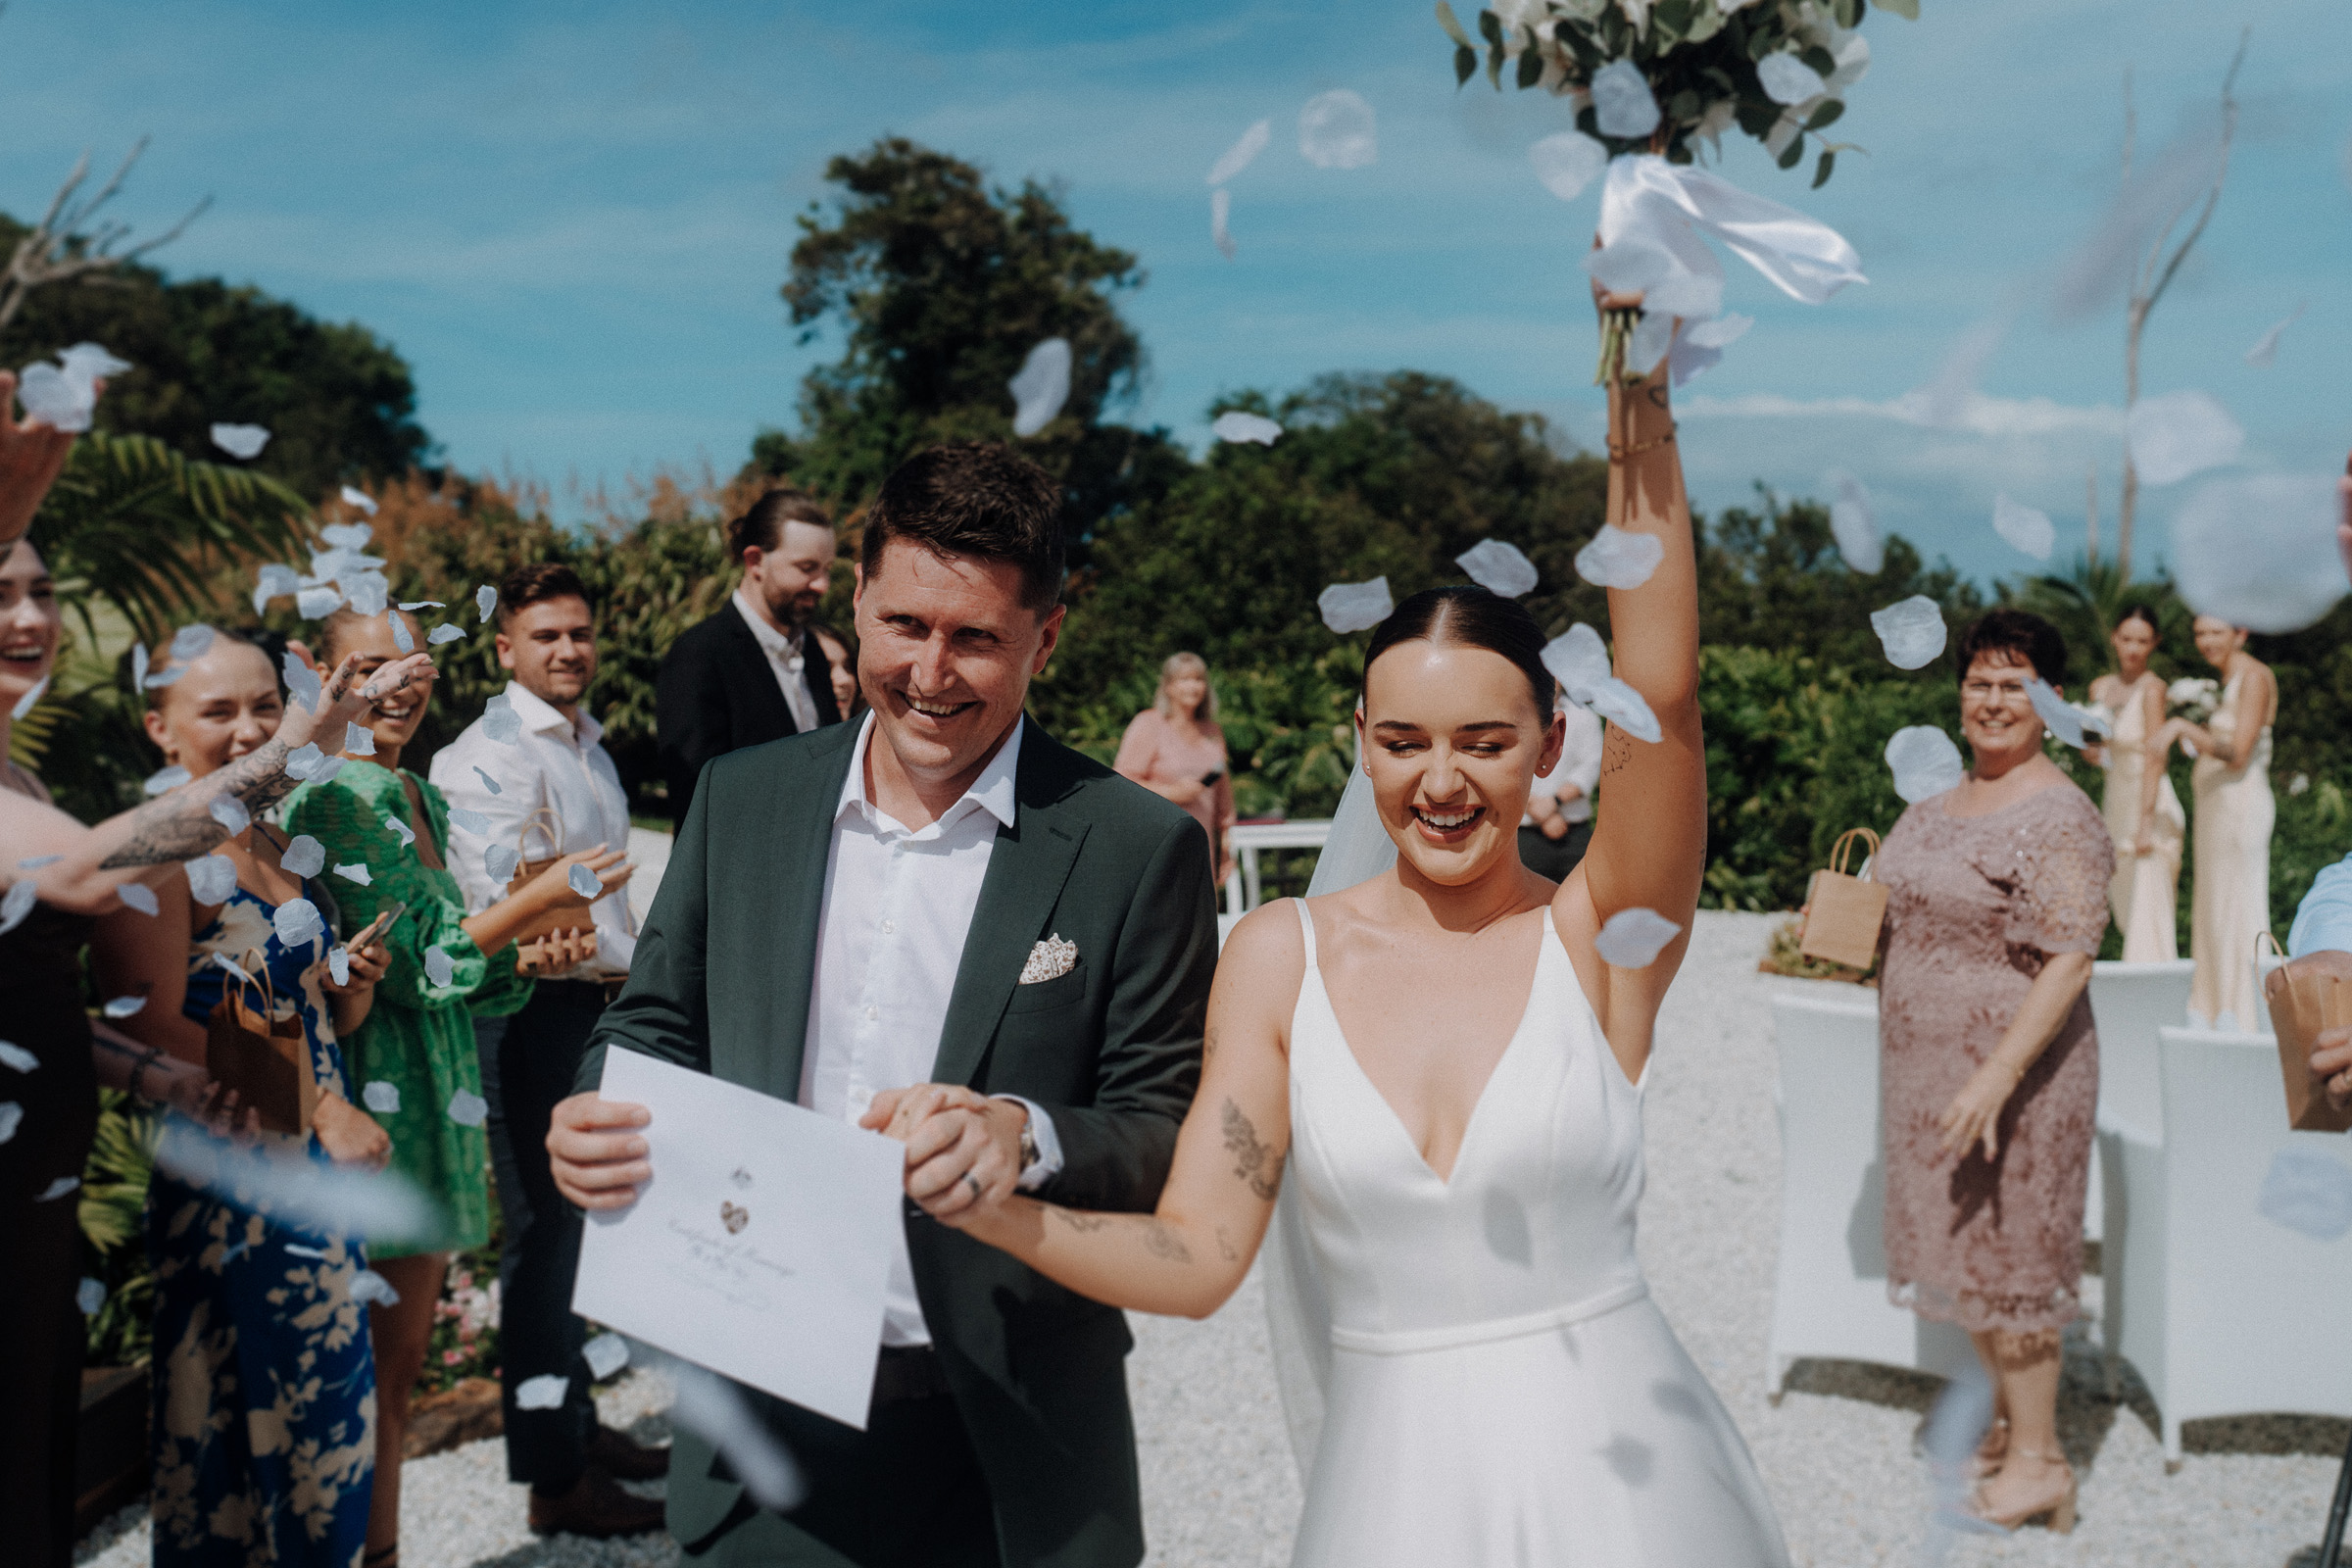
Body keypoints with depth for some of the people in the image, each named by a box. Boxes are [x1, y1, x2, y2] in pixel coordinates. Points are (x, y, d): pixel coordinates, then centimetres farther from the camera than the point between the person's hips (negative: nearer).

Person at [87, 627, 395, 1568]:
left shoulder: (286, 847, 12)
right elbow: (157, 1036, -18)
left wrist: (357, 984, -3)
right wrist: (316, 1111, -17)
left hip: (325, 1174, 7)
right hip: (229, 1191, -7)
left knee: (327, 1419, 13)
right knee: (243, 1440, 3)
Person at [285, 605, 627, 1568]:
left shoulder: (420, 798, 14)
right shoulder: (332, 794, -12)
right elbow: (399, 961, -17)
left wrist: (522, 958, 1)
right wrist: (532, 901, -16)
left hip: (431, 1095, 8)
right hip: (372, 1097, -8)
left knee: (400, 1362, 14)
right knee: (368, 1362, 1)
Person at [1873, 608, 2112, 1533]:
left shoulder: (2060, 817, -17)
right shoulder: (1939, 804, 9)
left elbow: (2068, 963, -22)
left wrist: (1997, 1077, -27)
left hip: (2015, 1069, -8)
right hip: (1927, 1065, 8)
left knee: (2010, 1250, 2)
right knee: (1965, 1247, 17)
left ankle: (2039, 1459, 17)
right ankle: (2008, 1417, 33)